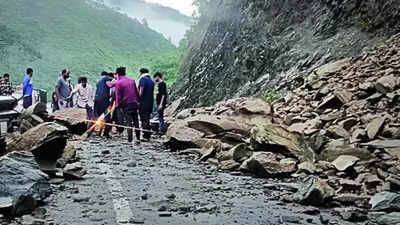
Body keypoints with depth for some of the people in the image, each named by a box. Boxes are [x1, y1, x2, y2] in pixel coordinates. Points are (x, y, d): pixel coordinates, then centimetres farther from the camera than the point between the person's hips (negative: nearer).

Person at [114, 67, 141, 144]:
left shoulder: (118, 83, -6)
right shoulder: (132, 81, 8)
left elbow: (118, 96, -7)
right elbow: (137, 92, 11)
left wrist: (117, 104, 7)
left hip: (126, 105, -4)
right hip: (134, 103, 4)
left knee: (128, 122, -1)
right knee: (136, 121, 9)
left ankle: (130, 139, -3)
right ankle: (138, 139, 11)